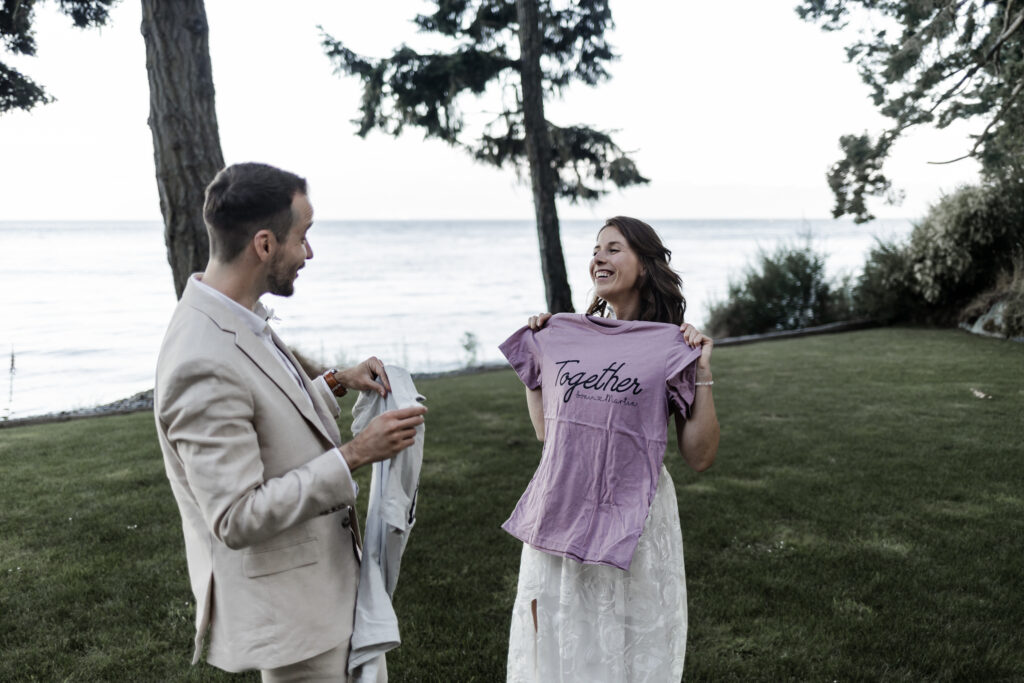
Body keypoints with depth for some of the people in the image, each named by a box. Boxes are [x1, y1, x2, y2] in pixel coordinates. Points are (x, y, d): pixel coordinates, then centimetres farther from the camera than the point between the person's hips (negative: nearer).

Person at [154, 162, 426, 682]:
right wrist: (355, 455, -25)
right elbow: (237, 519, -28)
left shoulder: (238, 321, 2)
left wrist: (335, 384, 6)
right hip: (286, 611, -9)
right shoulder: (202, 365, -29)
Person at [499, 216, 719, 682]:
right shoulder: (560, 335, 5)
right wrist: (534, 351, 10)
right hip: (558, 514, 4)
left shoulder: (672, 346, -4)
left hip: (630, 518, -3)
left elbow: (699, 457, -5)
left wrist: (702, 373, -12)